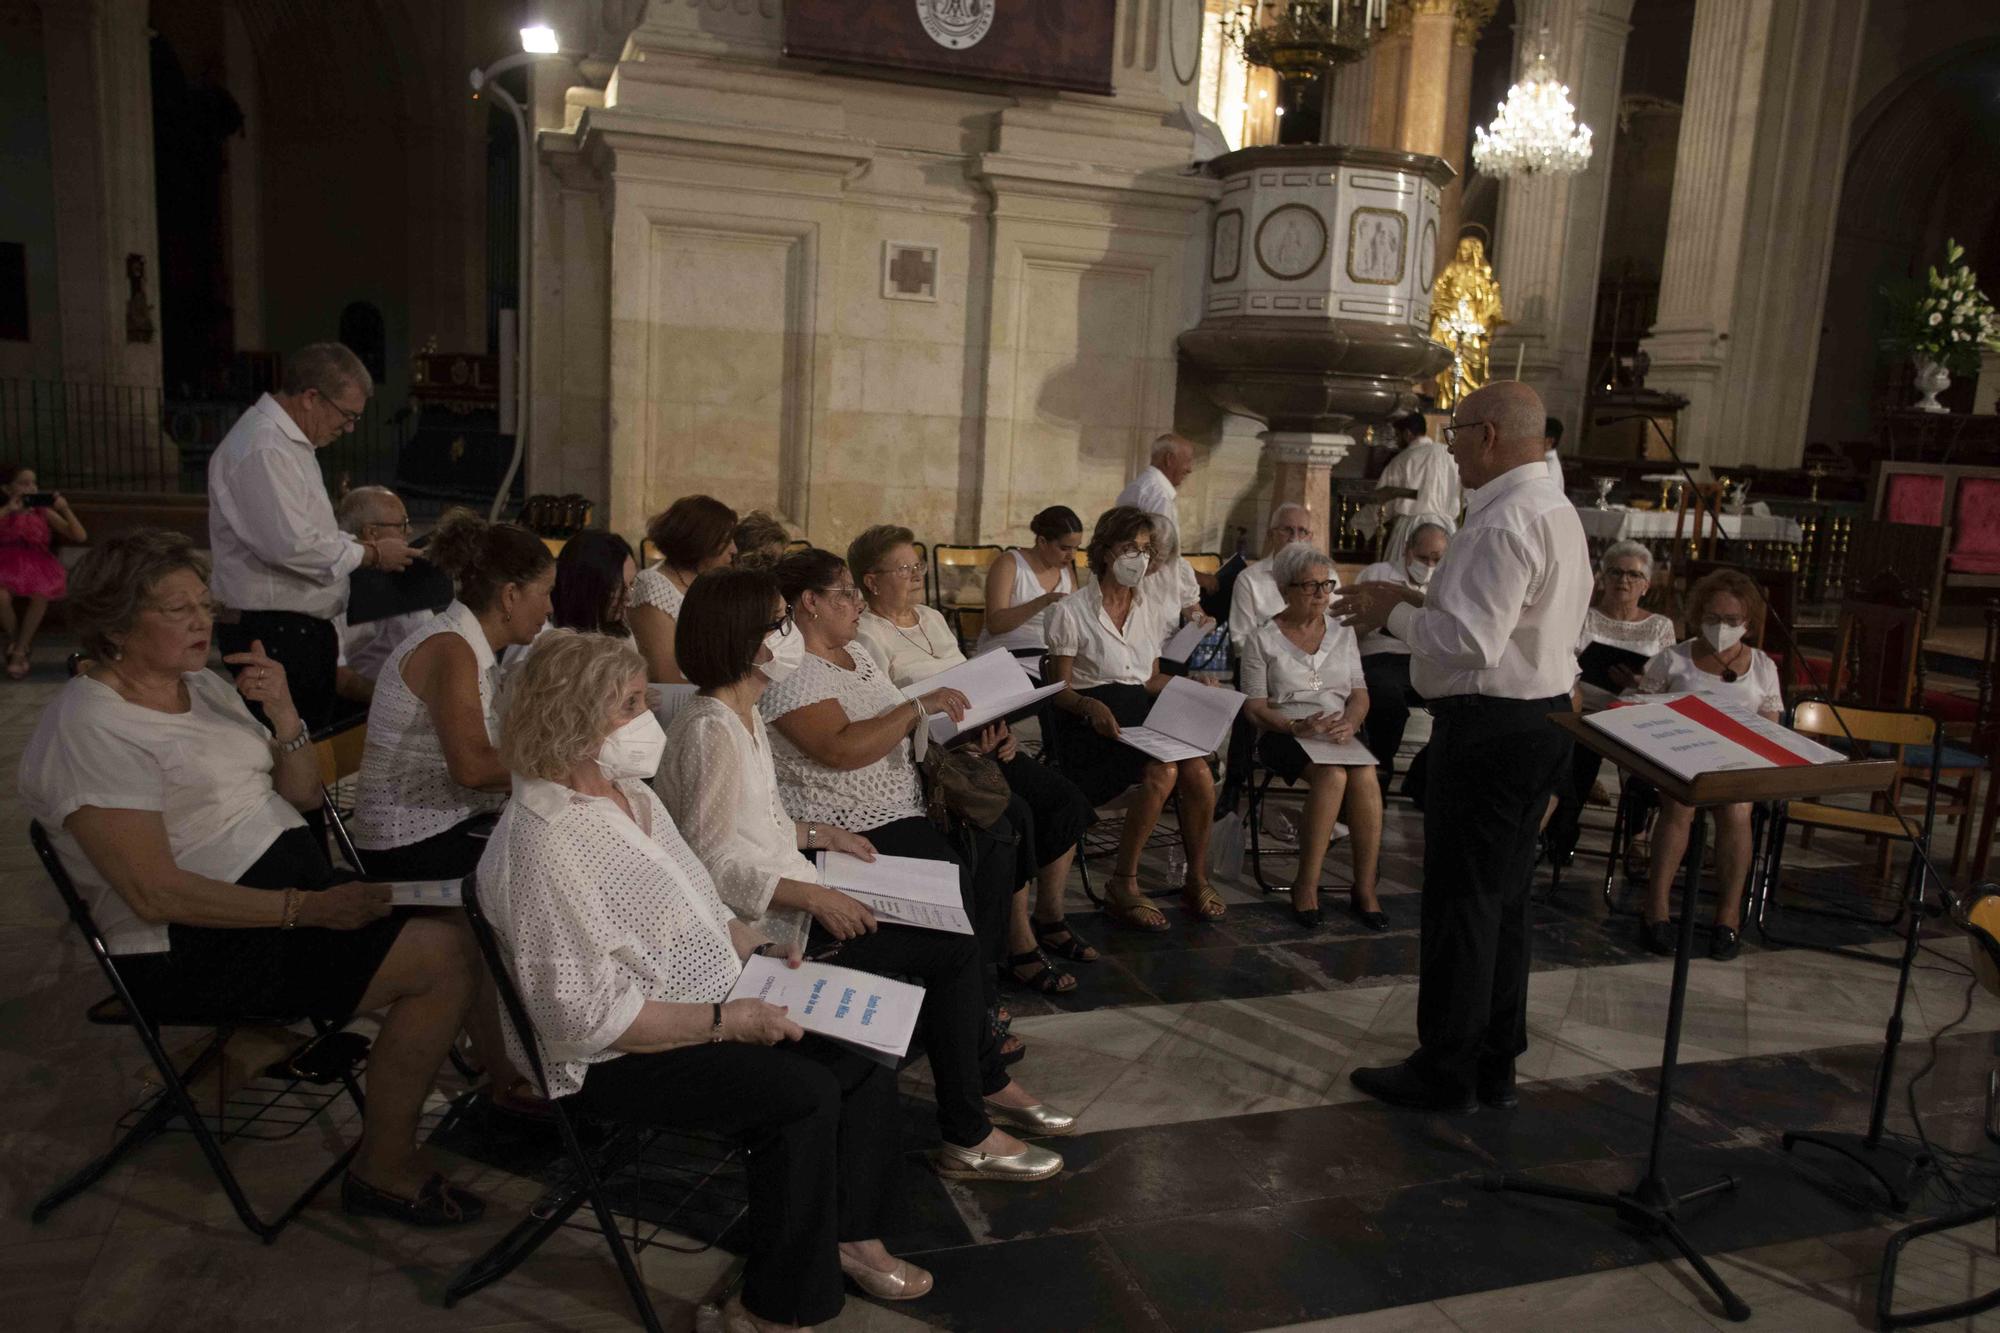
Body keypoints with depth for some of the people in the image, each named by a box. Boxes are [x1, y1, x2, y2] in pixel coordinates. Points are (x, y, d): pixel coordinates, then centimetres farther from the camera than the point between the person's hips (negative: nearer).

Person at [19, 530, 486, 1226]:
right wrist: (306, 909, -23)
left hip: (296, 880, 8)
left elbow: (300, 796, 15)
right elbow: (156, 894, -20)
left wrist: (283, 716, -4)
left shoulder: (204, 684, 12)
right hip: (197, 948, -8)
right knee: (441, 957, -20)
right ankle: (384, 1169, -6)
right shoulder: (87, 730, -14)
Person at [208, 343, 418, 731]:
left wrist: (363, 542, 10)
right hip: (272, 635, -10)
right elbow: (290, 545, -25)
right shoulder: (262, 449, -17)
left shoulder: (291, 443, 16)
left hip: (304, 626, 10)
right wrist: (371, 554, -13)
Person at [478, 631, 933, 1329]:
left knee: (862, 1056, -3)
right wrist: (726, 1020, -23)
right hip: (614, 1060, -9)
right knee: (802, 1094, -22)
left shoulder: (628, 792, 6)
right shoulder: (543, 845, -24)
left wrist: (756, 952, 2)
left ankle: (852, 1236, 16)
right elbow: (589, 1017, -25)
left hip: (710, 1005, 9)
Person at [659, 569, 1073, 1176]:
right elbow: (710, 862, -24)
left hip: (782, 892, 10)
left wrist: (820, 835, 7)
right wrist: (814, 896, -24)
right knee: (954, 950, -7)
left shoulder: (743, 716, 10)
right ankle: (969, 1139, 5)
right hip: (764, 923, -10)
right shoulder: (711, 732, -22)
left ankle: (989, 1085, 22)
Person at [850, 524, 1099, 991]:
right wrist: (962, 742, -23)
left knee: (1065, 799, -7)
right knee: (1015, 815, -28)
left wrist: (1001, 728, 4)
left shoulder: (932, 618, 19)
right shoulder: (868, 637, -8)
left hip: (981, 743, 8)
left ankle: (1048, 918, 9)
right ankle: (1020, 947, -16)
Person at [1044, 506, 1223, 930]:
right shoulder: (1072, 612, -2)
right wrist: (1091, 706, -24)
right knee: (1163, 772, -32)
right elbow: (1059, 690, -3)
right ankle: (1123, 887, -18)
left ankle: (1198, 880, -5)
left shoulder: (1144, 610, 17)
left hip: (1140, 713, 5)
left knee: (1200, 774, -24)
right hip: (1090, 721, -5)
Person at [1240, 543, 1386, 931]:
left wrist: (1349, 722, -12)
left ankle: (1365, 888, -21)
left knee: (1365, 776, -31)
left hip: (1340, 734, 3)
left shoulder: (1342, 632, 16)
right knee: (1333, 775, -34)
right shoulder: (1263, 640, 4)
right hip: (1285, 736, -3)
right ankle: (1307, 884, -22)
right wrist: (1297, 726, -19)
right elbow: (1255, 708, -2)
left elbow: (1359, 694, 11)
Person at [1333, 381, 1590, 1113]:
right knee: (1504, 895, 16)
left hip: (1489, 727, -10)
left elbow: (1471, 640, -25)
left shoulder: (1506, 521, -19)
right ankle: (1494, 1064, 27)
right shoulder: (1557, 511, 14)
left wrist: (1391, 612, -11)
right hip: (1540, 716, 10)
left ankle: (1445, 1072, 11)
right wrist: (1415, 599, 11)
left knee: (1462, 897, -1)